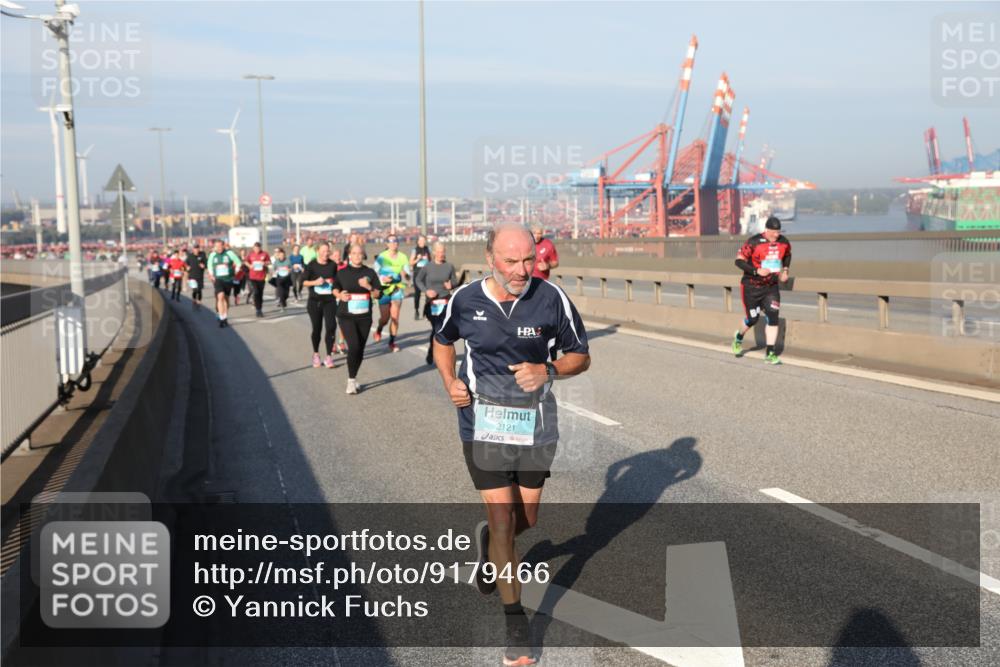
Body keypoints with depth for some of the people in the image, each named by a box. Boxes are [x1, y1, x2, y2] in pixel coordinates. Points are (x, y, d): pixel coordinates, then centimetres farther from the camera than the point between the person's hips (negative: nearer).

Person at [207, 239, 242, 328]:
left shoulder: (229, 253, -7)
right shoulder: (212, 255, 1)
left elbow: (238, 263, 2)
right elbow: (210, 265, 20)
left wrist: (235, 274, 0)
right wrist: (212, 275, 10)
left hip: (228, 279, 0)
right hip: (218, 280, 0)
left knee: (226, 298, 12)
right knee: (220, 297, -18)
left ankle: (225, 318, 27)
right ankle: (221, 319, -18)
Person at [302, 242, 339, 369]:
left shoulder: (333, 265, 1)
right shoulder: (311, 265, -5)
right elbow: (304, 282, -4)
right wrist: (315, 282, -19)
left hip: (330, 301, 1)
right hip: (315, 301, -1)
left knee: (331, 327, -11)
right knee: (316, 328, 8)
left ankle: (329, 356, -3)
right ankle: (316, 354, 28)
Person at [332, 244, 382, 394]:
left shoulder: (370, 272, 3)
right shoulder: (342, 272, -1)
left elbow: (377, 294, 4)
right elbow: (335, 288, 11)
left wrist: (368, 286, -16)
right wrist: (340, 295, -11)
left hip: (364, 317, 3)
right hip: (346, 316, -3)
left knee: (360, 349, 8)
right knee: (354, 346, -18)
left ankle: (354, 379, 26)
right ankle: (351, 380, -4)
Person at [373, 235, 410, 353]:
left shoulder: (403, 257, 3)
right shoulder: (381, 257, -3)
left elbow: (408, 273, 5)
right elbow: (375, 273, -3)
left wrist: (404, 275, -18)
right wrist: (382, 278, -23)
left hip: (398, 288, 1)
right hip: (384, 289, -1)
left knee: (395, 317, -6)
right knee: (385, 317, 1)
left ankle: (392, 342, 6)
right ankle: (379, 330, 36)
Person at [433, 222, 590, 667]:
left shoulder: (552, 299, -10)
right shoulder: (465, 300, -7)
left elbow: (580, 356, 1)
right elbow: (443, 342, 14)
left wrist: (548, 371, -19)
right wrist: (450, 383, -4)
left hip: (536, 425, 2)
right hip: (484, 425, -1)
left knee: (526, 520, 14)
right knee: (503, 521, -5)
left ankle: (488, 542, 50)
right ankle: (515, 622, 11)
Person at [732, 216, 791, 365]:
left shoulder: (784, 243, -1)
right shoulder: (754, 242, -18)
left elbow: (787, 256, 21)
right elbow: (739, 260, -17)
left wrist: (785, 270, 4)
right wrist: (756, 271, -26)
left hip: (771, 287, 4)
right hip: (751, 286, -4)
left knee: (772, 317, -9)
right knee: (752, 319, 4)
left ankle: (770, 353, -2)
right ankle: (739, 338, 37)